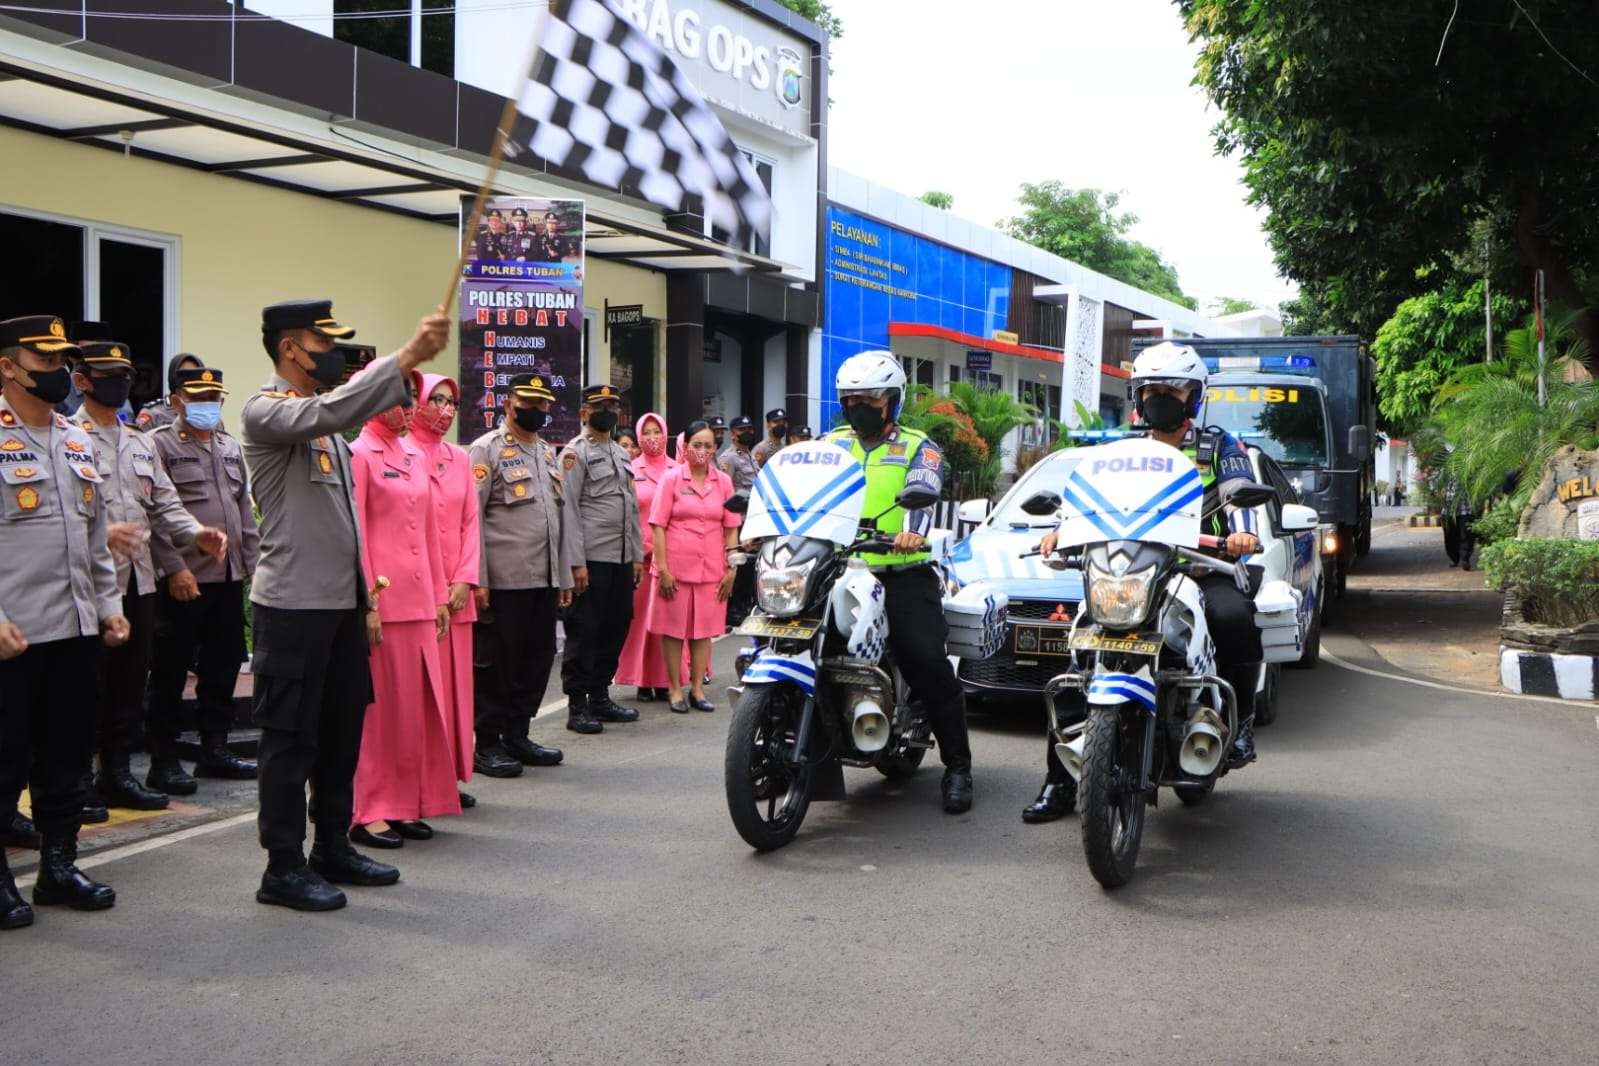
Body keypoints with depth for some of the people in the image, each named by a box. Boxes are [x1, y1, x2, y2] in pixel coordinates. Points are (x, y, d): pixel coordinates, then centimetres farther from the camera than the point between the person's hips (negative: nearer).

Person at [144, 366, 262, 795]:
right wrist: (174, 568, -17)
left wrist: (253, 563, 12)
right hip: (184, 581, -7)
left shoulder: (231, 447, 17)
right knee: (170, 673, 1)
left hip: (230, 578, 7)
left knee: (222, 669, 12)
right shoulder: (159, 445, -5)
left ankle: (214, 749, 23)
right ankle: (163, 761, 9)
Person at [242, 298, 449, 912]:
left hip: (343, 601, 9)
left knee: (342, 729, 15)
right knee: (291, 736, -1)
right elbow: (331, 411, -32)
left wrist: (364, 591, 19)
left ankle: (333, 848, 27)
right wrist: (407, 358, -34)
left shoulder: (322, 418, 16)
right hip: (294, 605, -9)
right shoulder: (265, 411, -10)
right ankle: (283, 868, 9)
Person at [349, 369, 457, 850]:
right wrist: (367, 602, -15)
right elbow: (354, 534, -11)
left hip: (419, 598, 7)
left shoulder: (416, 457, 15)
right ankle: (369, 813, 7)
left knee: (421, 702, 9)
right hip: (381, 599, -7)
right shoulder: (359, 454, -7)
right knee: (380, 703, -2)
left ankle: (406, 804, 19)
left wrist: (440, 595, 15)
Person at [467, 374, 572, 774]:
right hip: (504, 580, -7)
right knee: (496, 663, 0)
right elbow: (471, 518, -10)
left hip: (545, 581, 7)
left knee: (538, 659, 9)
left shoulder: (549, 453, 19)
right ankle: (487, 744, 10)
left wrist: (564, 577, 16)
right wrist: (477, 579, -15)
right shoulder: (486, 450, -4)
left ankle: (516, 736, 22)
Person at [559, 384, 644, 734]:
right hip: (592, 559, -7)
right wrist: (577, 563, -16)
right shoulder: (575, 453, -5)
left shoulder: (622, 454, 19)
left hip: (622, 560, 8)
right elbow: (569, 511, -11)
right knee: (584, 632, -3)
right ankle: (577, 705, 3)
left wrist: (637, 556, 14)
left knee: (616, 629, 10)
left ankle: (600, 697, 21)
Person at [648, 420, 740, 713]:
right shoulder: (671, 478, -1)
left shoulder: (724, 481, 8)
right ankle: (675, 690, 12)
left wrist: (731, 569, 3)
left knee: (703, 630, 7)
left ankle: (697, 689, 16)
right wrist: (662, 568, -9)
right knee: (673, 629, 3)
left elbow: (731, 528, 10)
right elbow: (658, 525, -3)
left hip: (711, 569, 3)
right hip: (675, 568, -2)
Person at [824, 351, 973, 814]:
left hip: (903, 574, -3)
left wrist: (912, 530, -34)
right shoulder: (832, 444, 20)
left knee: (929, 664, -14)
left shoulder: (918, 447, 9)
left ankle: (957, 766, -3)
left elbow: (922, 492, -11)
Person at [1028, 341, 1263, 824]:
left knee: (1234, 616, -37)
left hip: (1203, 571, -3)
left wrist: (1242, 531, -27)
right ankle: (1060, 781, -6)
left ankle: (1239, 717, -12)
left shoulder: (1219, 447, 13)